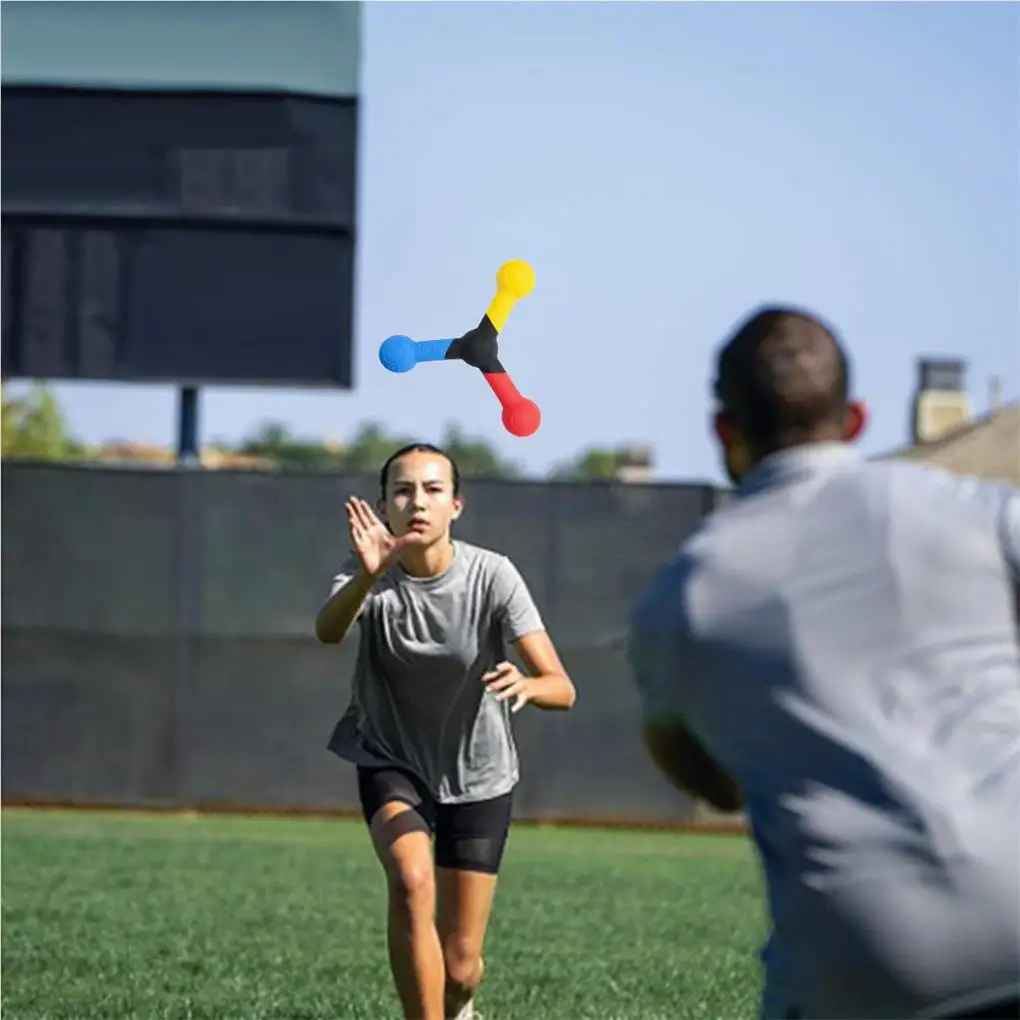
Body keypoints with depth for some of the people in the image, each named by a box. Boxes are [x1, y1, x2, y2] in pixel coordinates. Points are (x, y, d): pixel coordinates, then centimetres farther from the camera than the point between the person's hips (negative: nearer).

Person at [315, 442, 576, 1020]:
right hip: (391, 762, 0)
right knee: (412, 881, -31)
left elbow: (562, 689, -24)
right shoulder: (370, 577, -17)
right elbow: (328, 632, -41)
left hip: (479, 777, 0)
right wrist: (367, 577, -62)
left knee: (460, 966, 1)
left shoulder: (493, 576, -19)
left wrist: (525, 685, -48)